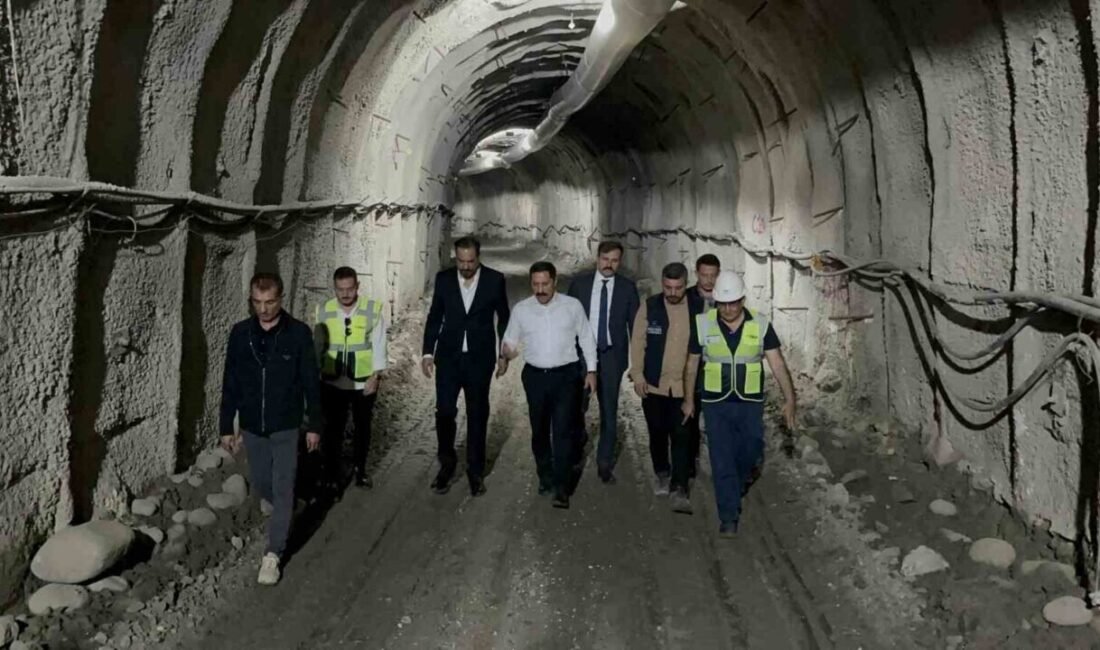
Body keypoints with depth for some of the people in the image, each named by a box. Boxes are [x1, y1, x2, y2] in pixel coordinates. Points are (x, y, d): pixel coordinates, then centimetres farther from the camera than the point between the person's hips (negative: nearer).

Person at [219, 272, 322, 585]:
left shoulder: (299, 333, -11)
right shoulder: (240, 333, -4)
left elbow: (311, 382, -5)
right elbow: (230, 384, 2)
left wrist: (314, 425, -3)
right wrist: (226, 427, 3)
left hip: (286, 427, -3)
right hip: (252, 427, 3)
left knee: (283, 490, -2)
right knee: (262, 486, 17)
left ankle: (273, 554, 6)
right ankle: (285, 512, 47)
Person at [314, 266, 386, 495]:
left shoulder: (373, 309, -10)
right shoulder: (323, 312, -5)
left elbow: (379, 345, -7)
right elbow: (318, 347, 2)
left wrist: (375, 375, -11)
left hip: (364, 382, 0)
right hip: (333, 383, 0)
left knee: (362, 427, 16)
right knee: (333, 429, 6)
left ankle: (359, 468, 36)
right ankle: (333, 475, 22)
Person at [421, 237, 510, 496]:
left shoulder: (495, 279, -5)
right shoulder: (443, 278, -1)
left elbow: (503, 317, 6)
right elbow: (434, 317, 6)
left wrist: (504, 351, 7)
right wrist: (428, 352, 2)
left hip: (480, 358, -1)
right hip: (448, 356, 1)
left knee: (477, 415, 8)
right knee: (444, 412, -2)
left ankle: (475, 470, 20)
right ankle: (447, 464, 18)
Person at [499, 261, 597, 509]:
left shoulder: (572, 306, -4)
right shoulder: (521, 309, 0)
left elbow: (586, 338, 4)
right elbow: (510, 340, 6)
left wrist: (591, 370, 3)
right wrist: (505, 356, -15)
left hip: (566, 376, -2)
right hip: (535, 376, 3)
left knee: (563, 431, -7)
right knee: (539, 431, 14)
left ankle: (561, 488, -3)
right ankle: (545, 476, 32)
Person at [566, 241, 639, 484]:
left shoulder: (627, 287, 1)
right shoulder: (579, 284, 2)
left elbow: (635, 325, 3)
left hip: (612, 356, 0)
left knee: (609, 412, 4)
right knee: (577, 406, 0)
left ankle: (605, 464, 16)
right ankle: (579, 439, 33)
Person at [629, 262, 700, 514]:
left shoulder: (696, 309, -2)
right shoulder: (649, 307, -1)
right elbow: (638, 342, 0)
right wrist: (638, 375, -6)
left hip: (684, 386, -1)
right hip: (653, 384, 1)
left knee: (681, 436, -6)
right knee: (657, 433, 12)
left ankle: (679, 489, -2)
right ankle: (662, 474, 34)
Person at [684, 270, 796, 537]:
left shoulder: (760, 324, -7)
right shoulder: (703, 324, -7)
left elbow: (778, 364, -7)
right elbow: (692, 363, 4)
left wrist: (789, 399, -13)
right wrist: (688, 399, 10)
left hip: (750, 403, 1)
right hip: (716, 404, -1)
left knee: (749, 454, 13)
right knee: (722, 462, 0)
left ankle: (738, 482, 47)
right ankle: (729, 517, 10)